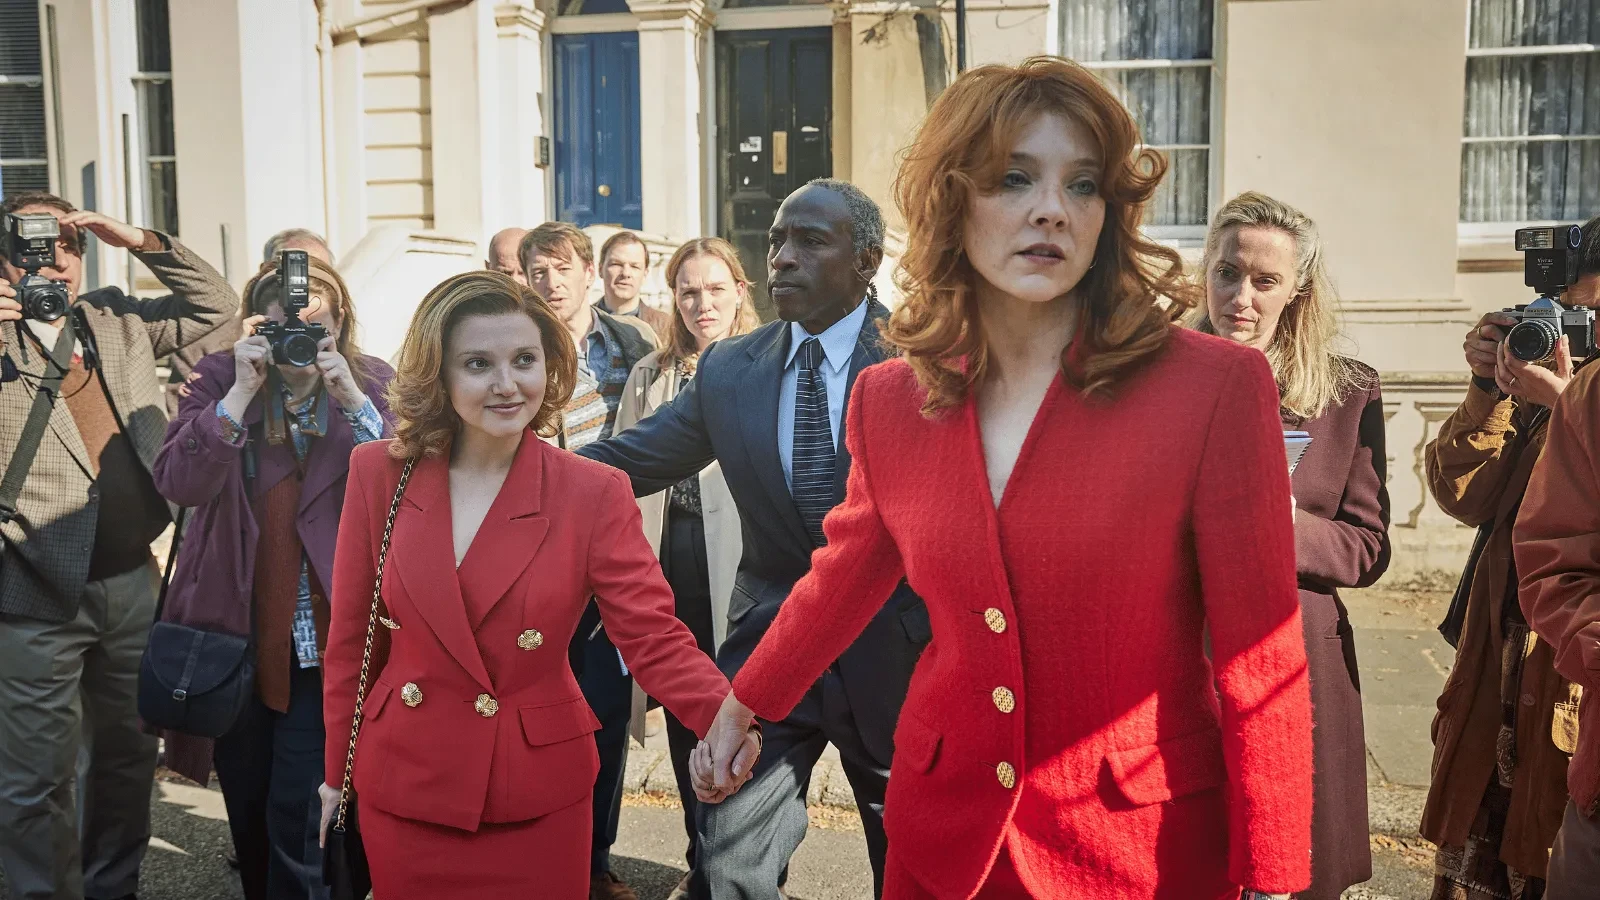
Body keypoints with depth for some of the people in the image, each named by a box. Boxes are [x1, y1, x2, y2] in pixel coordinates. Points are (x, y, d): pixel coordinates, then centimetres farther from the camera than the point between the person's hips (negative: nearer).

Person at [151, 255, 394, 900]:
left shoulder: (373, 384, -1)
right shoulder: (219, 378, -1)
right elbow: (178, 483, -15)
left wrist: (355, 403, -22)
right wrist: (242, 392, -22)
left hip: (325, 639, -2)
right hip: (237, 630, 2)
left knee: (298, 809, -4)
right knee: (246, 800, 18)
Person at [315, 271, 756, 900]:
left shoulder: (595, 493, -12)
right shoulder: (379, 473, -6)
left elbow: (652, 635, -18)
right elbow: (349, 635, 1)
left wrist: (725, 717, -37)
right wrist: (338, 770, 6)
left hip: (536, 793, -1)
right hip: (402, 783, 2)